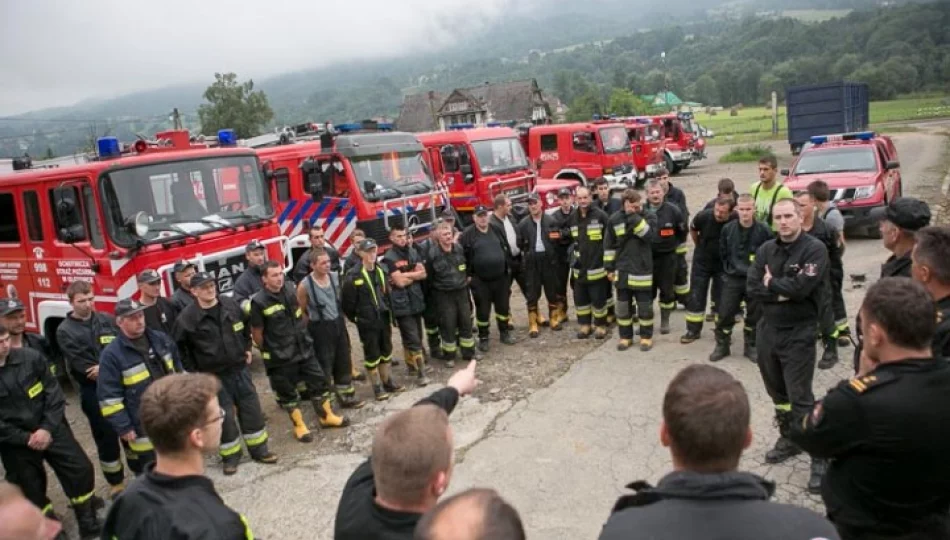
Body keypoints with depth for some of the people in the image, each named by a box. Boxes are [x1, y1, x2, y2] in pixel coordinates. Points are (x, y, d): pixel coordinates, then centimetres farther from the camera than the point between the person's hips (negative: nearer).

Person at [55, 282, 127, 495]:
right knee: (106, 437, 7)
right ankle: (116, 485, 22)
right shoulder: (65, 331, -4)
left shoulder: (107, 320, 5)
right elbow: (79, 364, -12)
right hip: (94, 392, -2)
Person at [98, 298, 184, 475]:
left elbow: (178, 370, 14)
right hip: (142, 428, -5)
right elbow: (109, 397, -14)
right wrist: (123, 428, -14)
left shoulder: (161, 339, 3)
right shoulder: (112, 354, -14)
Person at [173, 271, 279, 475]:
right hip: (214, 375, -3)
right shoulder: (187, 318, -14)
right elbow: (179, 346, -5)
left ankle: (259, 450, 25)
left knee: (252, 410, 10)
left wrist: (247, 349, 12)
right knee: (225, 416, 5)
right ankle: (230, 456, 23)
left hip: (240, 369, 4)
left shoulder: (231, 305, -3)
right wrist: (194, 371, -4)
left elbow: (245, 327, 15)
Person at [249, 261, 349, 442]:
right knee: (287, 392, 9)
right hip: (280, 357, -5)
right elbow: (256, 333, -11)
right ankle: (299, 426, 25)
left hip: (304, 348, 6)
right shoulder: (258, 302, -20)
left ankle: (327, 416, 31)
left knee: (319, 381, 13)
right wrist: (268, 351, 0)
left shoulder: (290, 290, -1)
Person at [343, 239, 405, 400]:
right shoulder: (354, 276, -14)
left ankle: (388, 382, 30)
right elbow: (348, 302, -11)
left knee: (386, 350, 15)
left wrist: (390, 317, 11)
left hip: (384, 318, 6)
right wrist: (355, 319, -5)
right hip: (367, 322, -6)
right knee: (372, 354, 4)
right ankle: (377, 387, 15)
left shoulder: (381, 271, 7)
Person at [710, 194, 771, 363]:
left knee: (754, 315, 9)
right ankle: (722, 346, 17)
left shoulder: (763, 230, -12)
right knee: (725, 314, 2)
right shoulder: (728, 228, -3)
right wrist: (728, 269, 8)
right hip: (732, 279, 2)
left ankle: (750, 346, 25)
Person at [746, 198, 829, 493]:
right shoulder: (766, 250, 6)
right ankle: (788, 439, 34)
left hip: (798, 334, -6)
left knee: (800, 397, -8)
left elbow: (800, 286, -23)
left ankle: (820, 457, 2)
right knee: (778, 392, 17)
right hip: (767, 330, 6)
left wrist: (772, 284, -7)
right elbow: (752, 289, -3)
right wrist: (783, 292, -15)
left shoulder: (814, 249, -11)